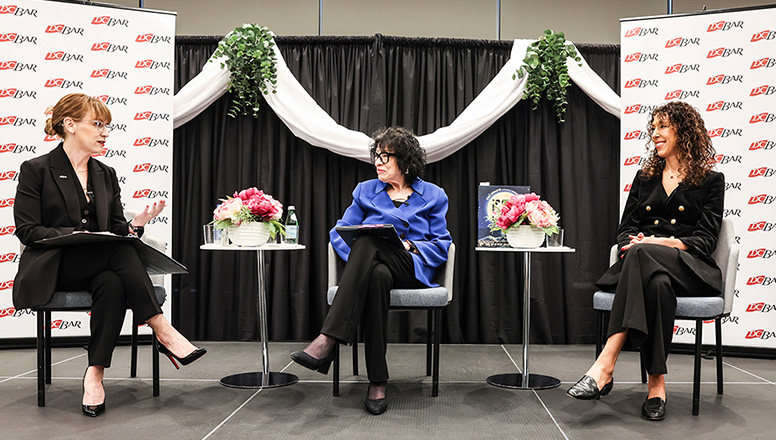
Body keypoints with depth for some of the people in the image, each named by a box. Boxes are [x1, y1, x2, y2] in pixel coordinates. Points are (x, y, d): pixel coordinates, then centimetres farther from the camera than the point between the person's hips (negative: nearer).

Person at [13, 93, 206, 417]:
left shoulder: (106, 175, 17)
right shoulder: (36, 169, 2)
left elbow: (115, 230, 12)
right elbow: (27, 229, -7)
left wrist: (135, 223, -11)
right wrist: (72, 234, -23)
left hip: (100, 266, 5)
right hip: (52, 268, -5)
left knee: (112, 284, -33)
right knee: (120, 252, -33)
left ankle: (95, 373, -29)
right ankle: (163, 332, -34)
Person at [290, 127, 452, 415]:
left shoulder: (433, 195, 13)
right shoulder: (366, 191, 19)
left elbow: (442, 245, 9)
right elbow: (339, 232, 12)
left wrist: (409, 244, -11)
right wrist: (358, 258, -10)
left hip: (413, 270, -2)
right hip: (371, 268, 2)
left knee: (369, 239, -35)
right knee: (377, 276, -40)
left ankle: (328, 341, -45)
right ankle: (377, 381, -37)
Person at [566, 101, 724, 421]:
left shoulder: (711, 181, 11)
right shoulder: (644, 177, 23)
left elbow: (706, 239, 0)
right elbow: (625, 229, 16)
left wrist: (668, 243, -19)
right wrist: (632, 243, -9)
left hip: (689, 269, -3)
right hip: (646, 264, 3)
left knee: (643, 256, -38)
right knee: (657, 282, -38)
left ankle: (605, 364, -45)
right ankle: (656, 383, -39)